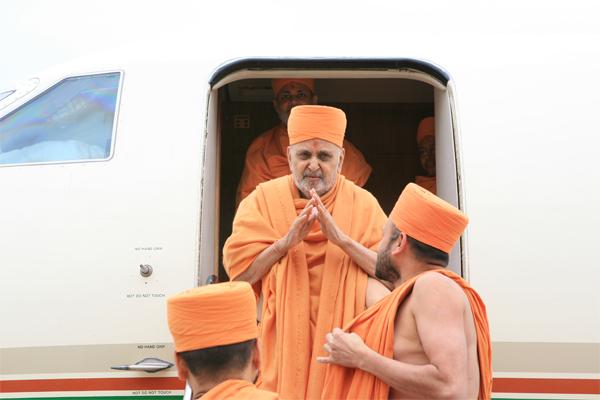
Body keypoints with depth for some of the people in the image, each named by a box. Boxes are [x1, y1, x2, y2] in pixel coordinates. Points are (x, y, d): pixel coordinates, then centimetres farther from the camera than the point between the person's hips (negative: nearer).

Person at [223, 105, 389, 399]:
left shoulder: (363, 204, 0)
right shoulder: (263, 199, 0)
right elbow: (239, 272, -6)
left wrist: (342, 240, -23)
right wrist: (286, 241, -21)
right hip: (285, 340, 0)